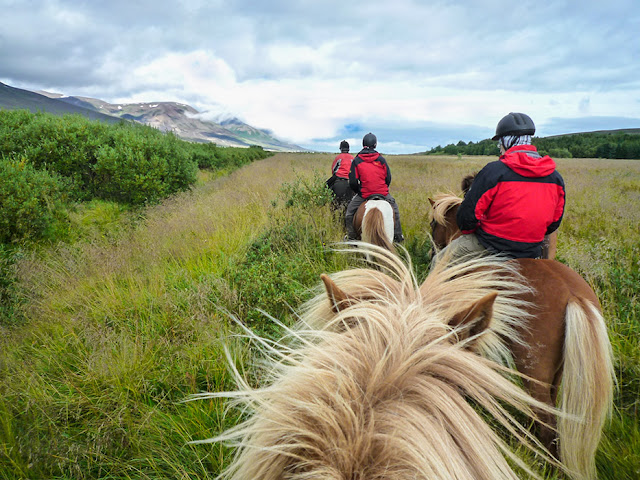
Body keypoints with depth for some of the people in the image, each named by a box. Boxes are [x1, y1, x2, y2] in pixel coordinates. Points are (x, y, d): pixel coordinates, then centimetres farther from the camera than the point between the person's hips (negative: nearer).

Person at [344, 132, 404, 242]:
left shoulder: (356, 161, -1)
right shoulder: (381, 159, 3)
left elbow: (353, 182, -3)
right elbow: (388, 179, 6)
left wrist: (358, 191, 15)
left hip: (363, 195, -2)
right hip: (383, 194, 2)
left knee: (349, 212, 14)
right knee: (395, 211, 24)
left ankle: (351, 237, 11)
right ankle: (398, 236, 27)